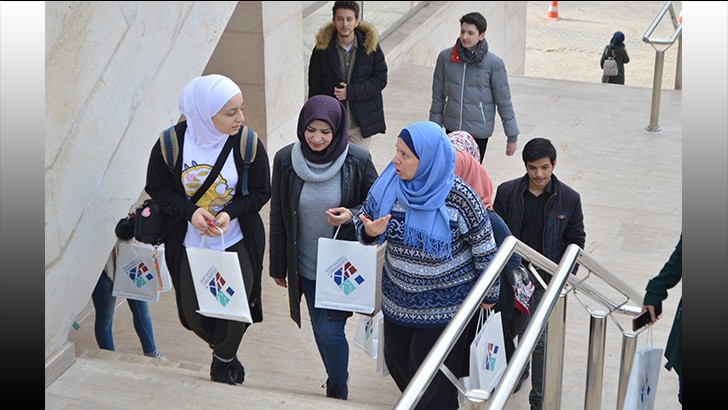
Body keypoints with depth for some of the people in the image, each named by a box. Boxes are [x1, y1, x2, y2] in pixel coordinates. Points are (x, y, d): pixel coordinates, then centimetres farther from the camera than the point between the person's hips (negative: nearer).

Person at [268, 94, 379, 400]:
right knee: (320, 328, 17)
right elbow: (278, 217, 1)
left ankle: (338, 392, 21)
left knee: (331, 331, -4)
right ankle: (338, 380, 42)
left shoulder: (358, 161, -16)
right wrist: (278, 267, 7)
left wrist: (353, 216, -23)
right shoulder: (286, 160, -9)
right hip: (305, 267, 3)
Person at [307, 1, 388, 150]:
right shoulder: (322, 49, -7)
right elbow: (314, 89, 0)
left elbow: (380, 79, -4)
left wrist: (351, 92, -17)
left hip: (362, 123, 0)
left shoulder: (370, 45, -7)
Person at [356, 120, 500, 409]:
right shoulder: (390, 183, -12)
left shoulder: (459, 198, -24)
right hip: (398, 298, 5)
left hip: (443, 306, -5)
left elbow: (485, 249, -12)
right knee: (396, 362, 21)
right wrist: (370, 231, -23)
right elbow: (365, 224, 1)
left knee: (431, 380, 7)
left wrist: (488, 295, -2)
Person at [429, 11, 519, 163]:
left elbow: (504, 102, -5)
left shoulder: (494, 63, -11)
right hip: (452, 128, 2)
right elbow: (438, 96, 4)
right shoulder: (445, 57, -5)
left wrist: (512, 136, -2)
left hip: (479, 131, -2)